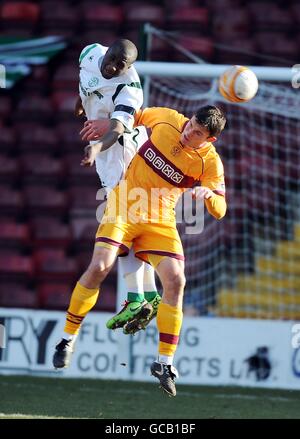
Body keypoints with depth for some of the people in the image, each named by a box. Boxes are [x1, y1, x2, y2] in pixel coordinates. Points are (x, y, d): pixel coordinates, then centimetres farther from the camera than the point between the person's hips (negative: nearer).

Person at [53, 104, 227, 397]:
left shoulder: (210, 162, -12)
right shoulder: (166, 119, -9)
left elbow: (219, 210, -14)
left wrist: (208, 194, -36)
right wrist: (98, 146, 6)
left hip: (160, 220, 0)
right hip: (124, 207, 0)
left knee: (175, 280, -15)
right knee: (100, 266, -18)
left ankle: (165, 362, -4)